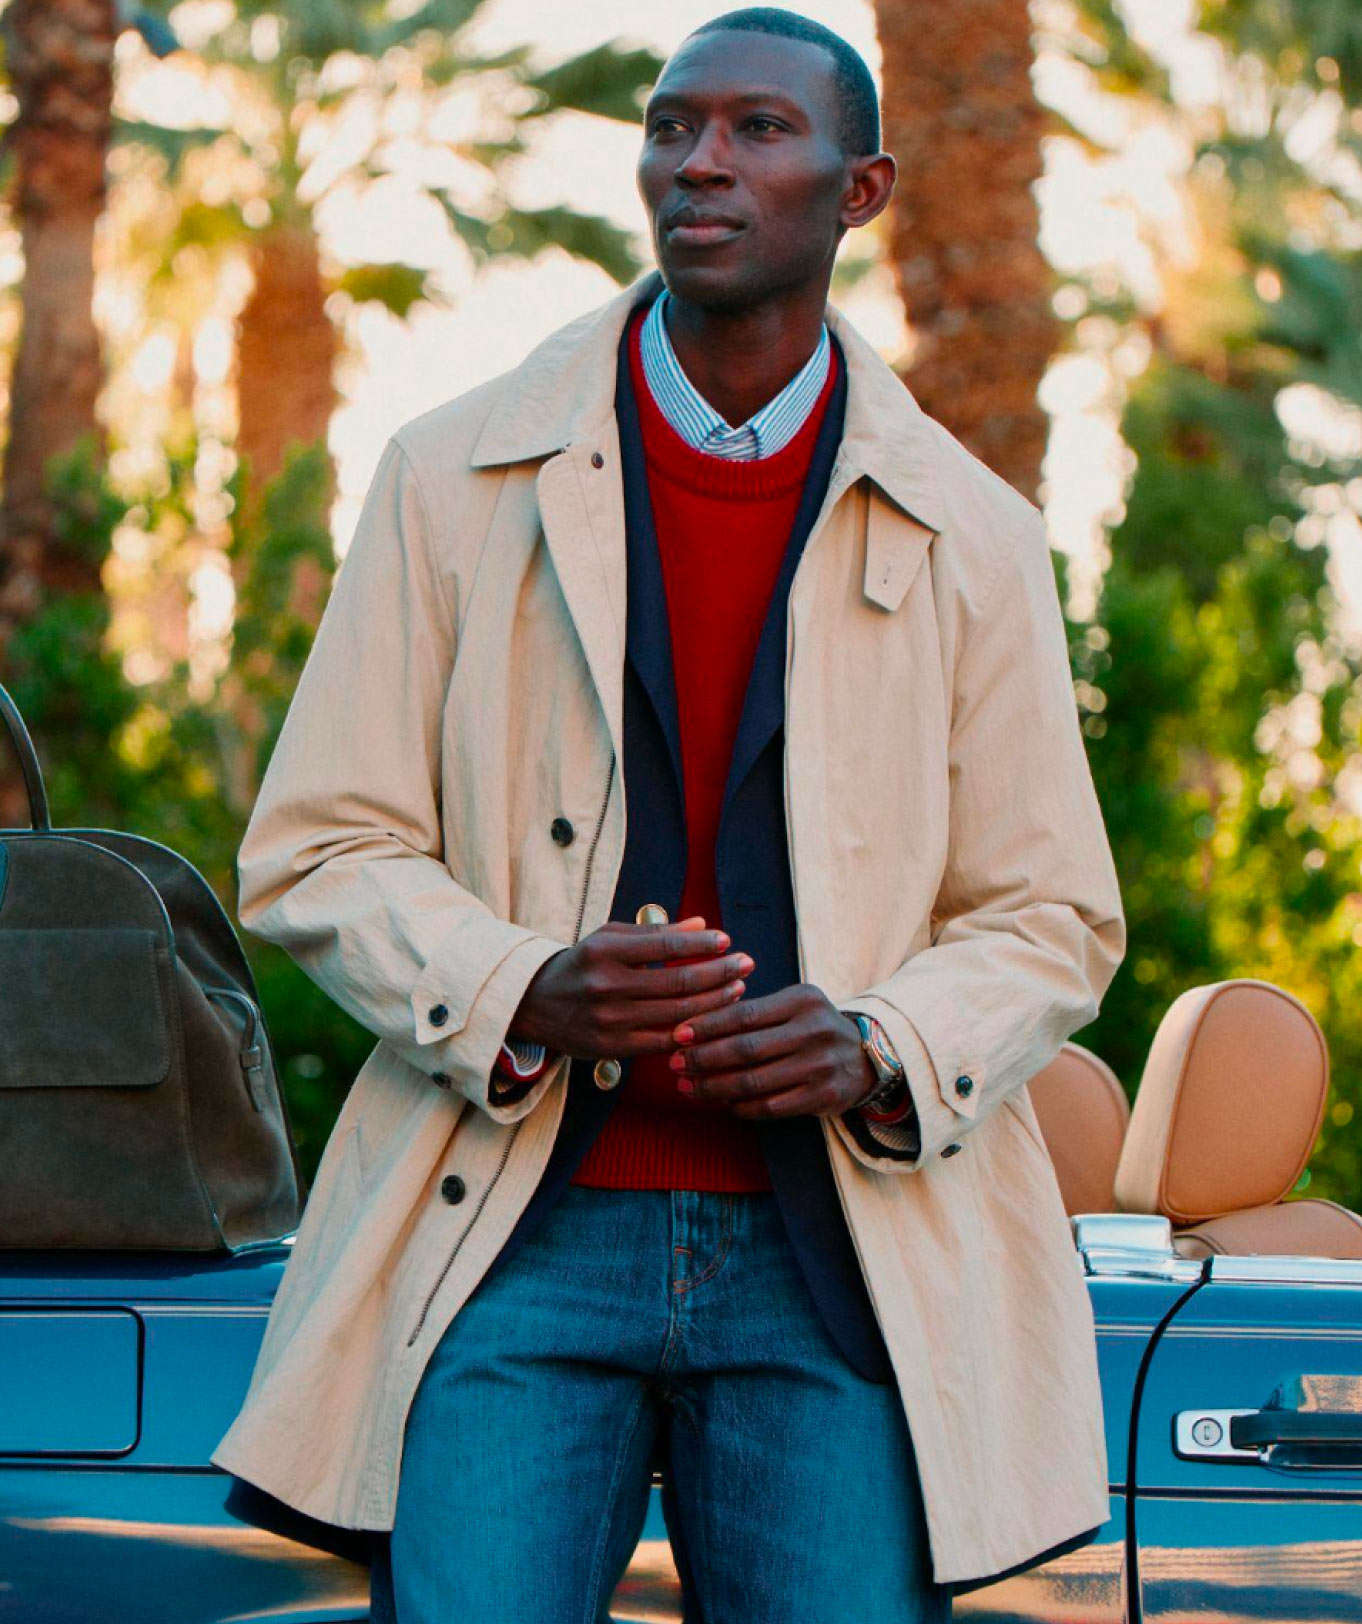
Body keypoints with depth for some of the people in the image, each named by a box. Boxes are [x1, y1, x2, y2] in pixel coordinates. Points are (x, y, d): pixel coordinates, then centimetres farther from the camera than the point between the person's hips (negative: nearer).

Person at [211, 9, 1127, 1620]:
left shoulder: (969, 537, 8)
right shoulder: (454, 478, 7)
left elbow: (1052, 917, 12)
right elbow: (314, 849, 6)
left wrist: (883, 1051, -10)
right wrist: (524, 993, -13)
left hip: (833, 1257, 1)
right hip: (525, 1230, -1)